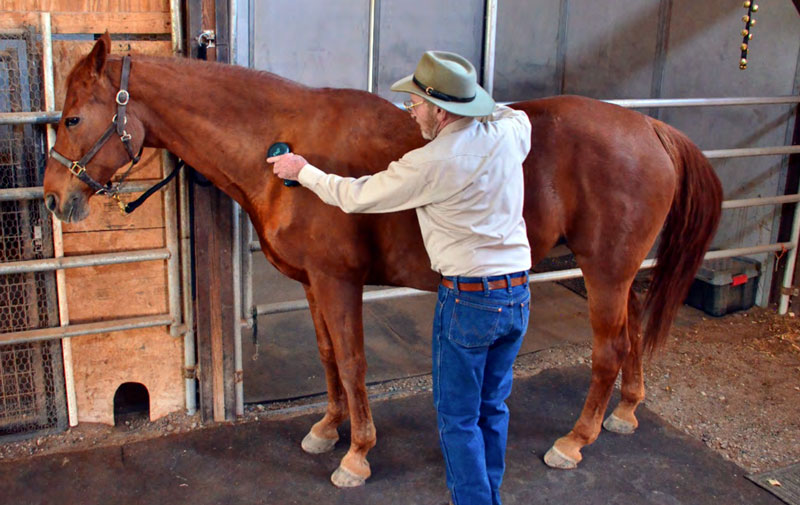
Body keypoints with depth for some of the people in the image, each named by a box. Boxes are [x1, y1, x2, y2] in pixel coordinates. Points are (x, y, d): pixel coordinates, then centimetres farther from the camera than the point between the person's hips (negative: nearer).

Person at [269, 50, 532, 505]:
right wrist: (477, 106, 21)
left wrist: (303, 170, 7)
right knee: (493, 407, 22)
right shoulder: (510, 131, -1)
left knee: (458, 418, 10)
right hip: (518, 296, 7)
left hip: (468, 300, -7)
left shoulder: (429, 165, -20)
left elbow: (356, 197, -7)